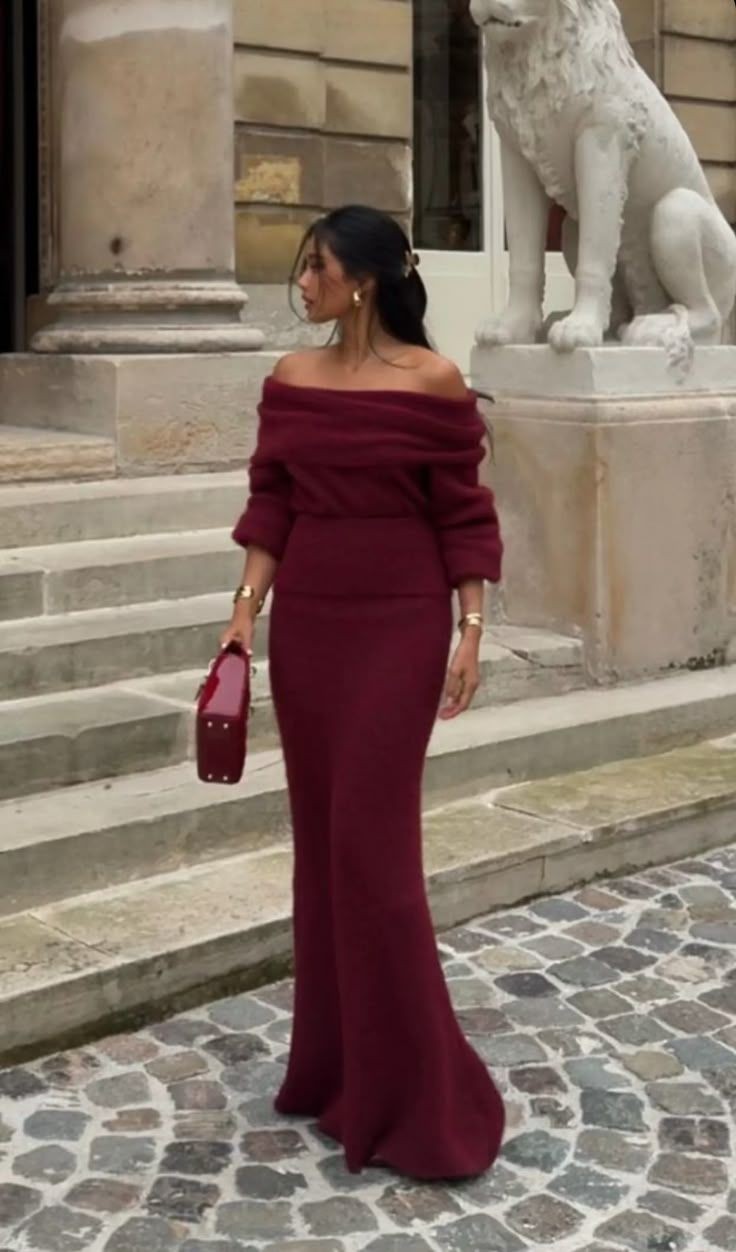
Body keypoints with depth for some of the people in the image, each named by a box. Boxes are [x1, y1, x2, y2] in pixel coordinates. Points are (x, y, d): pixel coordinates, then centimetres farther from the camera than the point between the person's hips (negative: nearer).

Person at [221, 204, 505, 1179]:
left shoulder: (434, 383, -8)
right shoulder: (290, 381, 6)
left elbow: (462, 515, -6)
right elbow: (271, 503, 7)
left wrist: (471, 633, -9)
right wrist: (246, 609, 0)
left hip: (399, 625, -5)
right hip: (305, 623, 5)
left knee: (372, 842, -5)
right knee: (322, 838, 10)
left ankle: (412, 1091, 8)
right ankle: (336, 1062, 24)